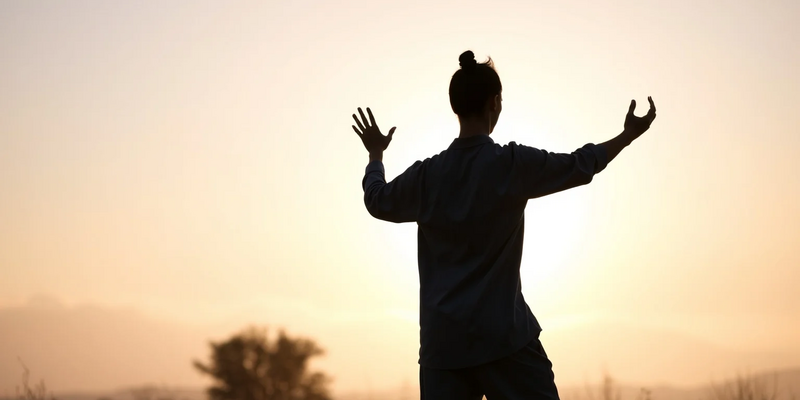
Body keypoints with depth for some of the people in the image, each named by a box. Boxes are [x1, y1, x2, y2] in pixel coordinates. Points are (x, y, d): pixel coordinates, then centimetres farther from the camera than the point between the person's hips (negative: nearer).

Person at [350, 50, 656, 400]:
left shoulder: (426, 174, 4)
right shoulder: (512, 164, -6)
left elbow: (377, 201, 23)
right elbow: (579, 165, 6)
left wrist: (375, 154, 42)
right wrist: (628, 135, 22)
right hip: (504, 335, -4)